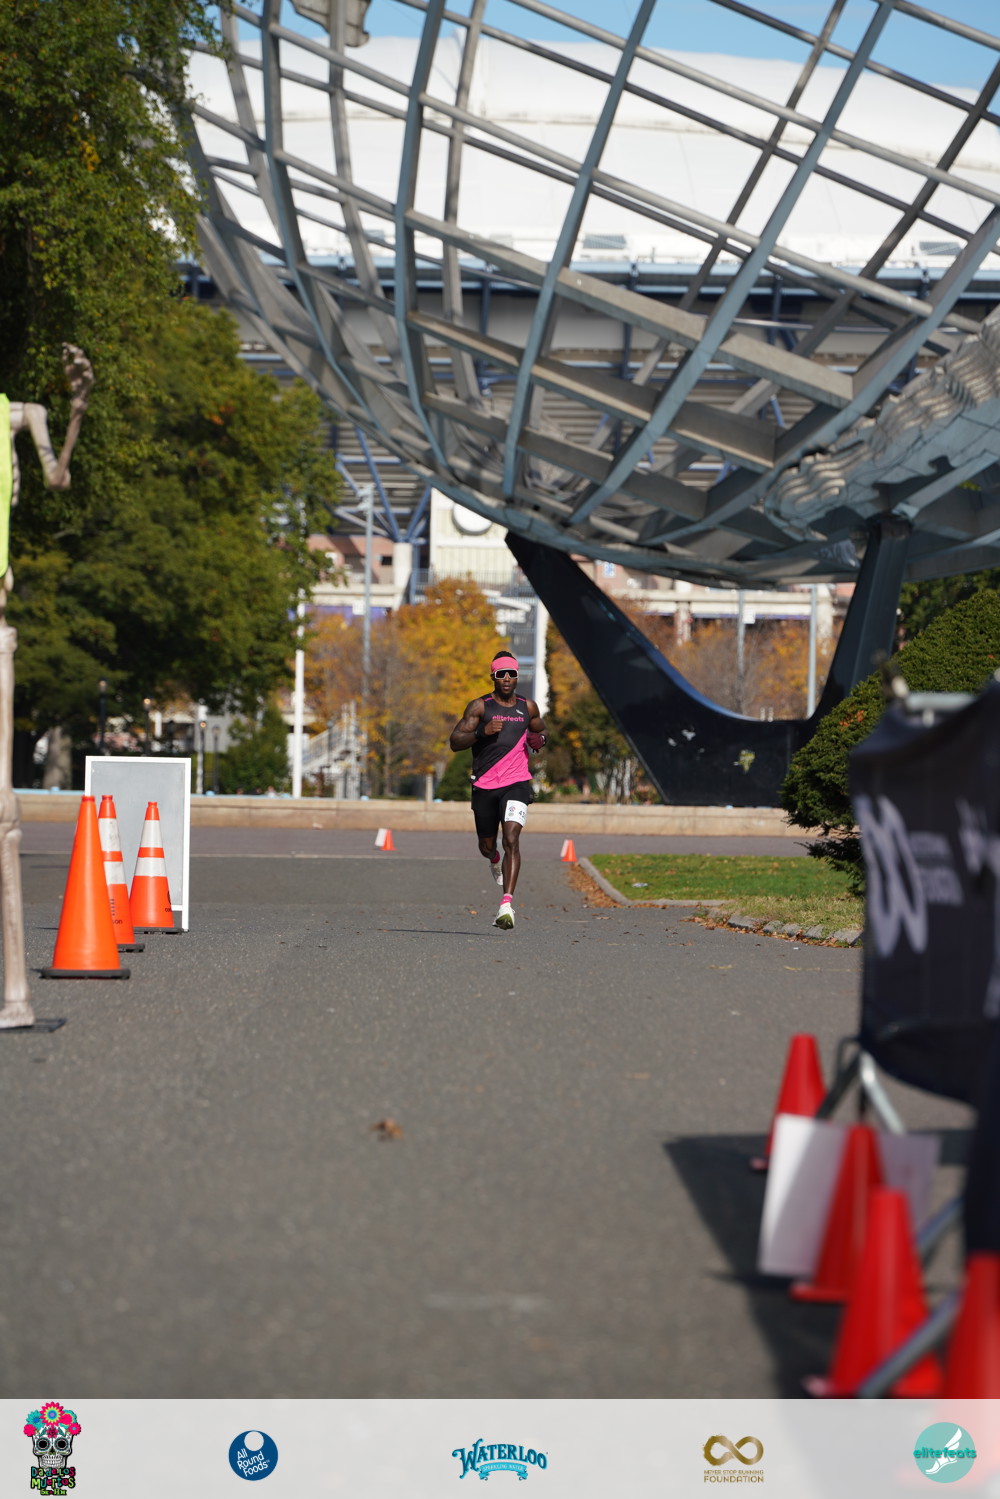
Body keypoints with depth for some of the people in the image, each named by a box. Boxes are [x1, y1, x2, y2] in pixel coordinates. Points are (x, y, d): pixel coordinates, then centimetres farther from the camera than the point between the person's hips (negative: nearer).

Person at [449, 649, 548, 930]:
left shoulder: (528, 707, 9)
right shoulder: (480, 706, -1)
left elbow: (539, 729, 30)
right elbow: (455, 742, -6)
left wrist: (539, 740, 6)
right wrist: (483, 731, -22)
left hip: (516, 783, 0)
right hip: (484, 785, 0)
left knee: (511, 840, -19)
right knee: (487, 847, 12)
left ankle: (507, 903, -24)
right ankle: (495, 860, 52)